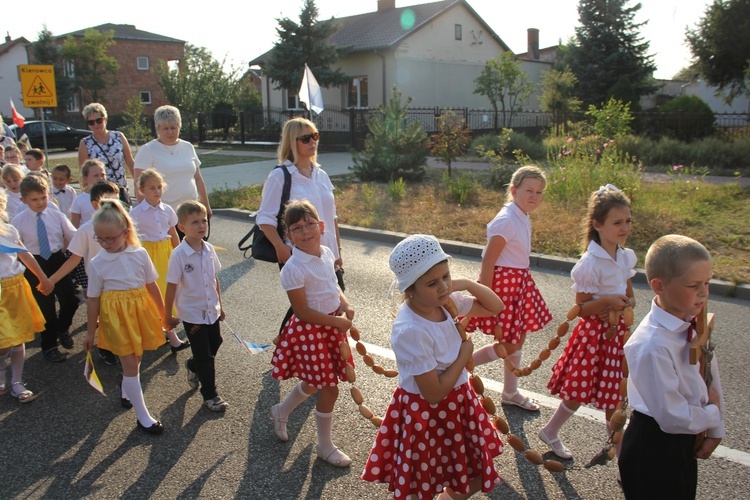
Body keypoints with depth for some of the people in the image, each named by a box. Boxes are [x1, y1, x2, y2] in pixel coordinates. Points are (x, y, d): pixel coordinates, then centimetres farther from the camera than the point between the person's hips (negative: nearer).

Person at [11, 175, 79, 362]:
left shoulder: (57, 216, -3)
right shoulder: (18, 221, -7)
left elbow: (74, 236, 1)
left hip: (57, 261, 2)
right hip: (34, 266, -2)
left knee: (70, 300, 3)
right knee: (45, 306, 7)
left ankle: (62, 329, 38)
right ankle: (49, 346, 28)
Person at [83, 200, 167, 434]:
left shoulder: (140, 254, -6)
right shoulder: (97, 263, -9)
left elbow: (152, 286, 3)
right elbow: (93, 299, -3)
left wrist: (163, 313, 9)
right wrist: (90, 332, 3)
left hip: (141, 310, 3)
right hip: (115, 315, -3)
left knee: (135, 357, 17)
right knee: (130, 363, 0)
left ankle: (125, 390, 49)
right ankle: (142, 417, 9)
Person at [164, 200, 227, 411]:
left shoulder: (209, 249, -2)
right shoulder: (179, 255, -19)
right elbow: (172, 287, -13)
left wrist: (219, 305, 14)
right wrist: (167, 316, -6)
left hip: (211, 310, 6)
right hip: (192, 314, -5)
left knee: (215, 344, 19)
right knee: (205, 357, 4)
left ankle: (193, 367, 48)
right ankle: (209, 396, 22)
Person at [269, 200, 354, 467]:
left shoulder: (326, 253, -1)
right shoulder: (293, 269, -23)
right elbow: (302, 311, -21)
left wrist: (345, 305, -3)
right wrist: (337, 322, -18)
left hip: (332, 324, 8)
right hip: (309, 332, -7)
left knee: (313, 384, 23)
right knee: (329, 389, 2)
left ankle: (281, 411, 52)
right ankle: (325, 446, 26)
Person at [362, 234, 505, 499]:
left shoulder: (444, 301, -10)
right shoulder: (411, 331, -32)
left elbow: (495, 307, 4)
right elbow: (434, 394, -26)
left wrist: (468, 284, -13)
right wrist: (464, 355, -15)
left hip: (458, 403, 7)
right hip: (426, 415, -7)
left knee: (477, 478, 22)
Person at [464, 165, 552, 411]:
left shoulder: (523, 218, 8)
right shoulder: (506, 220, -21)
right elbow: (488, 260, -21)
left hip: (519, 283, 9)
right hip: (503, 283, -9)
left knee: (517, 341, 18)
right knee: (508, 346, -1)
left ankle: (510, 393, 35)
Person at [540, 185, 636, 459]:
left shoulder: (627, 256, 2)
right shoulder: (590, 263, -19)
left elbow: (629, 295, 13)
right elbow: (581, 308, -14)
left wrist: (626, 303, -9)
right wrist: (607, 300, -30)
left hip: (617, 329, 6)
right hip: (594, 332, -6)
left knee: (614, 393, 16)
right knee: (580, 391, 6)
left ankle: (620, 448, 32)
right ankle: (550, 431, 29)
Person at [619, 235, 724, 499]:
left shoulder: (693, 324, -7)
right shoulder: (652, 346, -31)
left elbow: (711, 376, 5)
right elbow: (673, 417, -25)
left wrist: (715, 432, 7)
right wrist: (713, 415, -7)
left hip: (684, 443, 8)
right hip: (653, 450, -8)